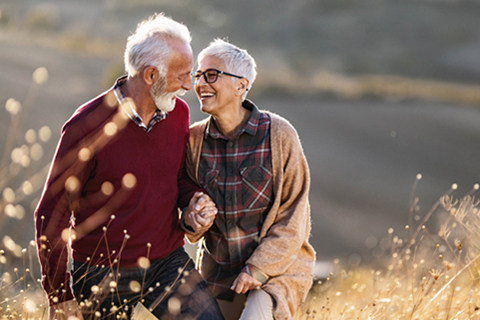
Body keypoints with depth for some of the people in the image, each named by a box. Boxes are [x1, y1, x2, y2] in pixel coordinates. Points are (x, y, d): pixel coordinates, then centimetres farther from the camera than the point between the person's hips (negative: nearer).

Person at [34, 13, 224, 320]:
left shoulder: (178, 113, 1)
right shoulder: (88, 125, -16)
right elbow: (51, 214, -11)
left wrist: (194, 198, -6)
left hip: (168, 261, 4)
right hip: (103, 276, -4)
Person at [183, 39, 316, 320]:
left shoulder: (278, 134, -12)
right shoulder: (195, 138, -2)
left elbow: (294, 217, -9)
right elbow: (187, 200, 10)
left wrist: (260, 267, -15)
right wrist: (192, 221, -13)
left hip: (277, 268, -4)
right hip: (218, 273, 4)